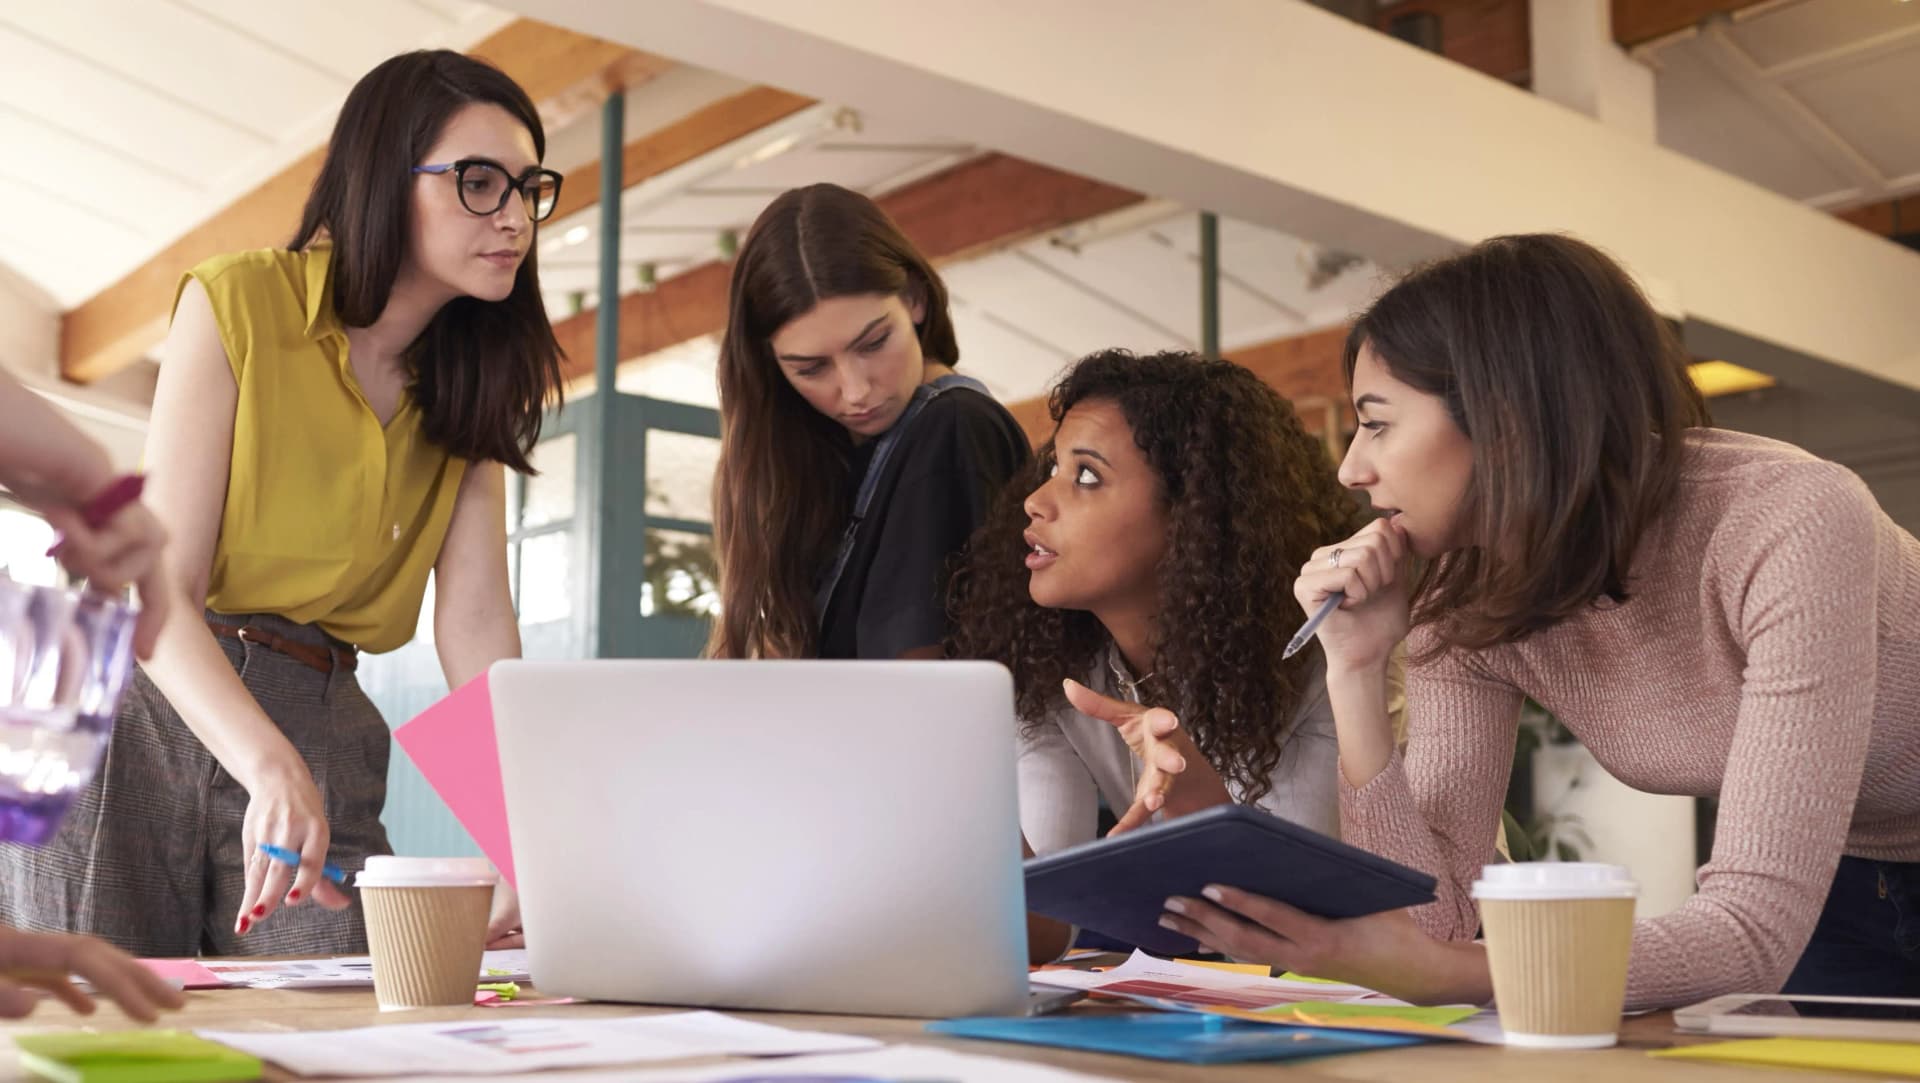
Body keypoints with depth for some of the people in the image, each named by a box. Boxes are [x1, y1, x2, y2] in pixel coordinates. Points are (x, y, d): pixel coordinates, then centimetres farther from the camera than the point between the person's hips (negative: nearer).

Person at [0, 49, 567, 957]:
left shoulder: (473, 382, 7)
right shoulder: (237, 303, -8)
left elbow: (474, 621, -4)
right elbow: (158, 593, -16)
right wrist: (271, 769, -33)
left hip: (321, 734, 4)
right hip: (147, 707, -4)